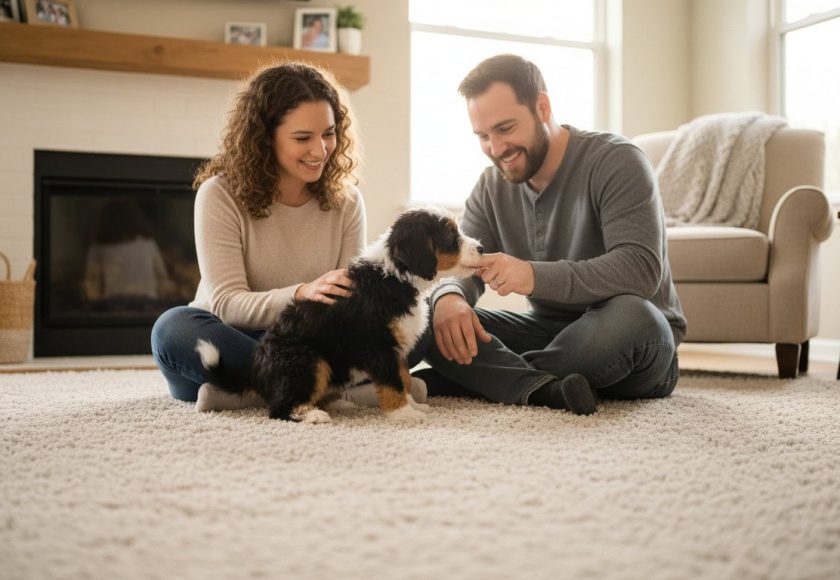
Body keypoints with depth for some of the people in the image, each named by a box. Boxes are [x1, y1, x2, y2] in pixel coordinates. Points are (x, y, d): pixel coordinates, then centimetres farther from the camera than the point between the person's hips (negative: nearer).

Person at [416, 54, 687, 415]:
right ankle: (548, 389, -32)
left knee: (631, 316, -40)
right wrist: (448, 298, -28)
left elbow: (640, 268, -28)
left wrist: (535, 276, -42)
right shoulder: (492, 186, 3)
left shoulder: (617, 162, -15)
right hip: (549, 330, 5)